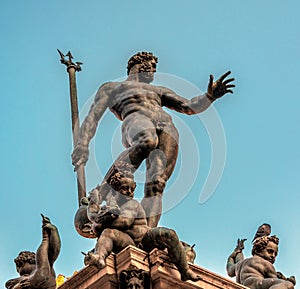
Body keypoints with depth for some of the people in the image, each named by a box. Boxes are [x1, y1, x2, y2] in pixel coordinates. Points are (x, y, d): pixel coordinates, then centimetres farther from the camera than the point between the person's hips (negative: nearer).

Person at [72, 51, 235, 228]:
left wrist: (210, 96, 11)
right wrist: (83, 143, -2)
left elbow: (189, 107, 32)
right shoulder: (111, 88, 32)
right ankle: (101, 193, -39)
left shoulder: (159, 91, 44)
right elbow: (93, 116, 17)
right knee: (148, 140, -43)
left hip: (167, 127, 4)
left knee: (157, 183, -23)